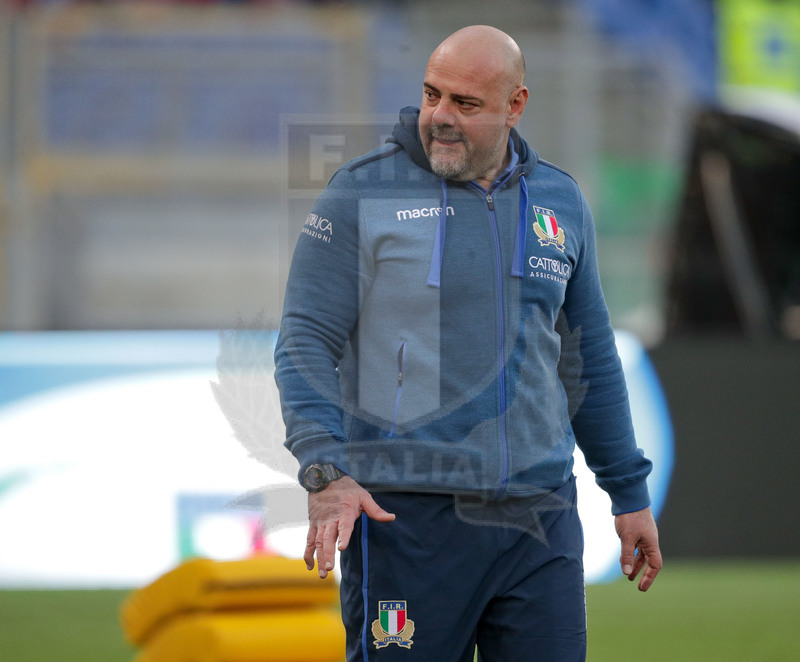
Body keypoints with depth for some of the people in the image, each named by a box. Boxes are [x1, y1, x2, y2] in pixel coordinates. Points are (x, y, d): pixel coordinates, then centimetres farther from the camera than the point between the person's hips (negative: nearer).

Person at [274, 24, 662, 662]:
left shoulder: (561, 202, 12)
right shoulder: (362, 193, -1)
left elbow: (591, 358, 22)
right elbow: (306, 341, -5)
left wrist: (629, 491, 21)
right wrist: (326, 472, -19)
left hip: (540, 516, 4)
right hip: (406, 514, -4)